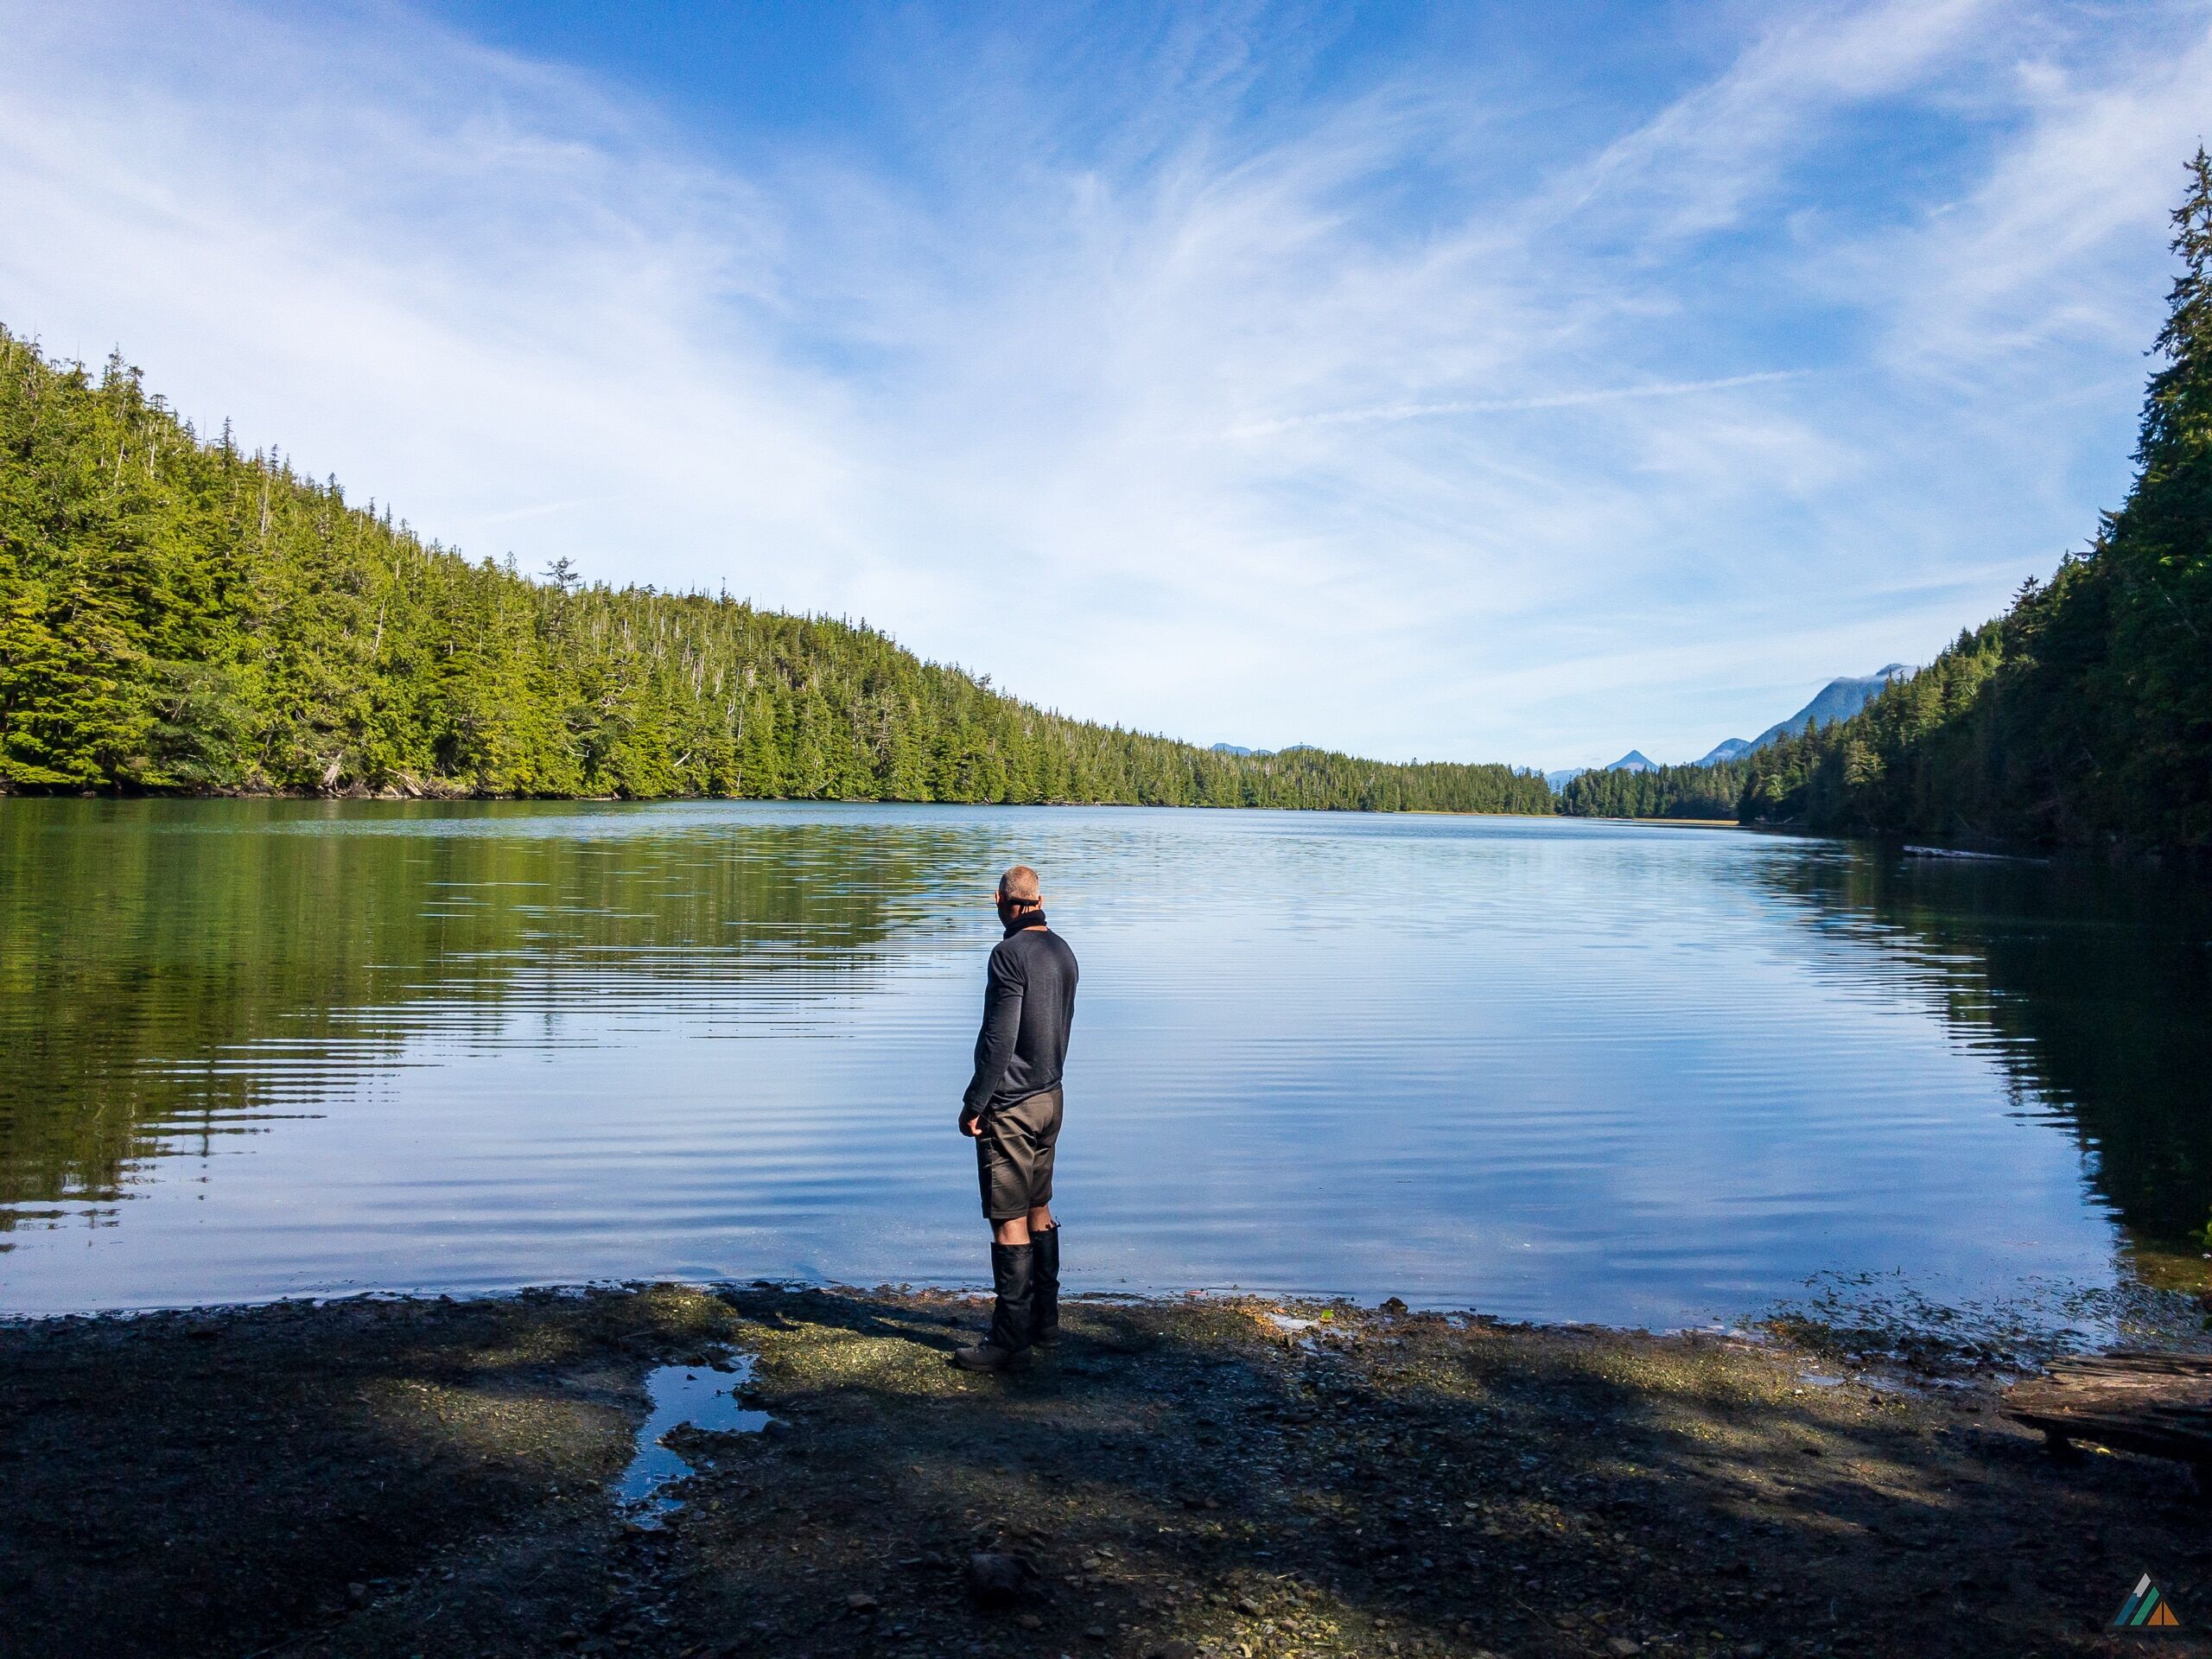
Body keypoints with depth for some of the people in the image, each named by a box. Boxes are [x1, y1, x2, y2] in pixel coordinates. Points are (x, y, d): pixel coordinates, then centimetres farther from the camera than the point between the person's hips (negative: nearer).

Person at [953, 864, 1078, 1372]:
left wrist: (974, 1103, -14)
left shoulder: (1010, 954, -17)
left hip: (1009, 1106, -9)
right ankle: (1045, 1319, 29)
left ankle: (1009, 1341, 2)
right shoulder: (1063, 953, 7)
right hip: (1050, 1099, 9)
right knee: (1039, 1210, 18)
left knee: (1010, 1221, -3)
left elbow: (1000, 1039, -20)